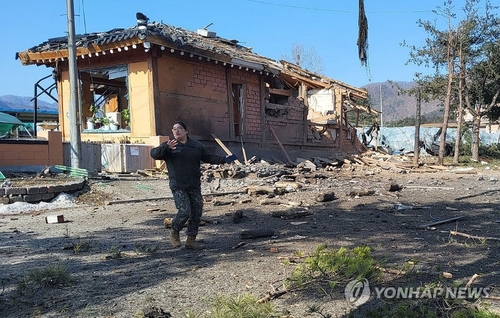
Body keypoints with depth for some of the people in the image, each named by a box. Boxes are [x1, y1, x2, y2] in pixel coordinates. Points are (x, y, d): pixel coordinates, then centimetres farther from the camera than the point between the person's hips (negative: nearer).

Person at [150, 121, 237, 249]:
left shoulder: (196, 145, 10)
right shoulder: (169, 146, -1)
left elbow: (209, 157, 16)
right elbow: (154, 154, -14)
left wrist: (224, 159, 4)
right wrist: (166, 147, -31)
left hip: (195, 186, 5)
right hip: (178, 187, -4)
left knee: (196, 213, 5)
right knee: (184, 212, -13)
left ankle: (191, 240, 19)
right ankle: (174, 232, 14)